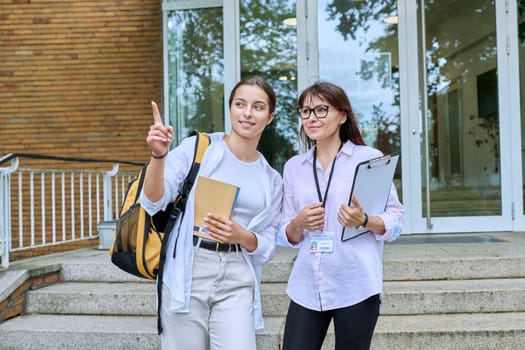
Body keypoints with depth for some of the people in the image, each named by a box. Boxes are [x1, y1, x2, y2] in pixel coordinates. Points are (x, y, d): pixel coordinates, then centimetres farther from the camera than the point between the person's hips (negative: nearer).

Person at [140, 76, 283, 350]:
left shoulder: (272, 180, 9)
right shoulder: (196, 148, 0)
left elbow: (268, 247, 9)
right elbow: (153, 203, -7)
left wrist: (242, 236, -12)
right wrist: (158, 155, -23)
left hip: (237, 282, 2)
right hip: (187, 273, -2)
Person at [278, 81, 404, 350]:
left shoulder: (370, 157, -1)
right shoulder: (293, 167, 10)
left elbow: (396, 221, -1)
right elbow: (287, 237, 12)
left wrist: (364, 221, -20)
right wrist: (299, 222, -9)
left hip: (356, 286, -3)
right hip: (306, 287, 3)